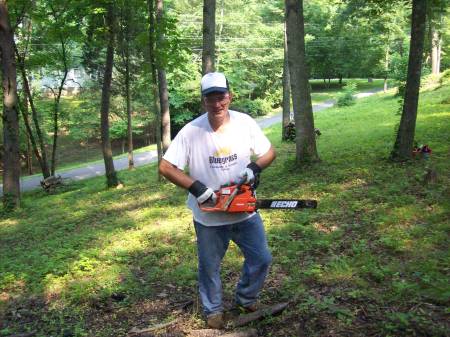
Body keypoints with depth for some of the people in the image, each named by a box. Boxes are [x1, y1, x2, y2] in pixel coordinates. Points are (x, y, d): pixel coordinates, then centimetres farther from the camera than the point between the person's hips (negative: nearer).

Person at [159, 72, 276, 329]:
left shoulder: (245, 123, -9)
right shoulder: (191, 132, -16)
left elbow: (269, 152, 2)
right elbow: (166, 167, -14)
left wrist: (254, 167, -19)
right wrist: (196, 187, -23)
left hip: (245, 212, 2)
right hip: (208, 217, -2)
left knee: (262, 259, 11)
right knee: (209, 267, 15)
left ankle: (246, 298, 39)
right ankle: (213, 309, 40)